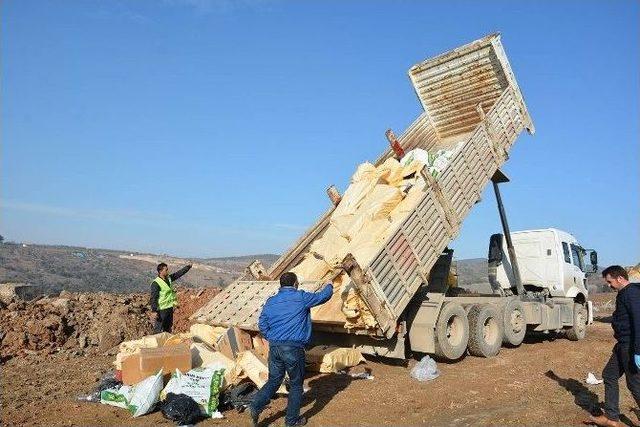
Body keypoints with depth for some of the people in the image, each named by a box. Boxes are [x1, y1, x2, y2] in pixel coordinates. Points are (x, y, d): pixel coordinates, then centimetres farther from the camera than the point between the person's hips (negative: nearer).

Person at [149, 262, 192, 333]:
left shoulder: (169, 278, 4)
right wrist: (153, 311, -24)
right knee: (159, 330, -2)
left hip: (170, 308, 8)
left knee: (168, 328, 19)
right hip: (161, 310, -8)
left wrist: (188, 266, 15)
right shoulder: (156, 283, -19)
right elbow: (153, 298, -21)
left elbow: (179, 273, 15)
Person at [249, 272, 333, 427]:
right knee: (296, 384, 11)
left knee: (274, 380, 19)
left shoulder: (271, 301, 8)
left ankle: (256, 407, 3)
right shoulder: (302, 298, -5)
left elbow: (262, 324, 9)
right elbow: (323, 296, 6)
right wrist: (329, 286, 27)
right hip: (293, 348, -5)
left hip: (274, 347, 5)